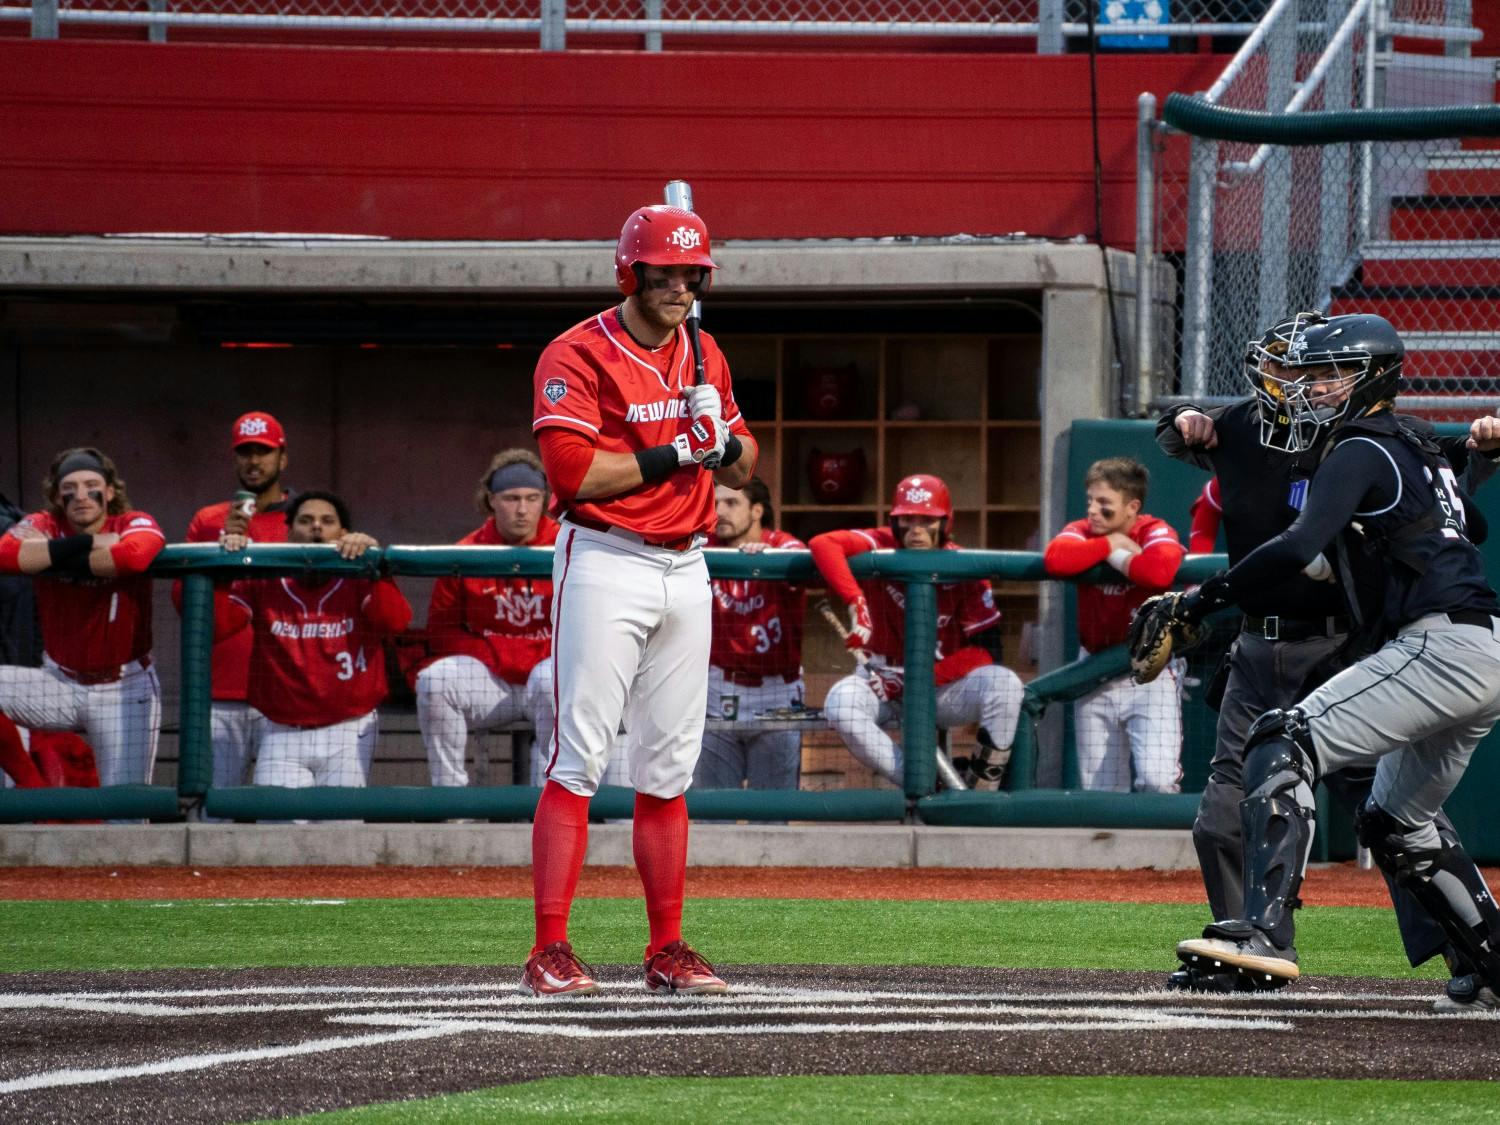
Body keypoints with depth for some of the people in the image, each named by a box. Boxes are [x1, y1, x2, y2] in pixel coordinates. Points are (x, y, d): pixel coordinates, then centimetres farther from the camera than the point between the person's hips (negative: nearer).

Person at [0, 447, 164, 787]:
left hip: (124, 691, -2)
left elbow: (134, 556, -35)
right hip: (59, 683, 2)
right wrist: (87, 544, -26)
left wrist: (57, 561, -23)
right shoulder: (44, 526, -3)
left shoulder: (135, 525, -9)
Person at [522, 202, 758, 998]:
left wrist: (726, 438, -5)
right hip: (605, 566, -7)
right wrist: (677, 453, -18)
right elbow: (574, 472, -19)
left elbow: (741, 469, 18)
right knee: (579, 757, -10)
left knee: (668, 766, 8)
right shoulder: (578, 356, -9)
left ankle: (667, 949, 12)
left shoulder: (703, 357, 13)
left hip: (685, 568, 7)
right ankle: (550, 952, -12)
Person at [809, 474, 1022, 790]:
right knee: (841, 702, -33)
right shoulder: (880, 548, -8)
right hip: (884, 681, 0)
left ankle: (983, 791, -20)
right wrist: (856, 602, -40)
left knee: (1004, 683, -28)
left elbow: (986, 649, -11)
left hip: (943, 686, 0)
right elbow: (822, 544, -26)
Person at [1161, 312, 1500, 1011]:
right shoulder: (1417, 450, 25)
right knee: (1394, 822, 23)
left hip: (1440, 648, -10)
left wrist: (1206, 598, -14)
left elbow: (1298, 549, -20)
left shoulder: (1360, 453, -6)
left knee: (1286, 743, -18)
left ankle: (1264, 931, -34)